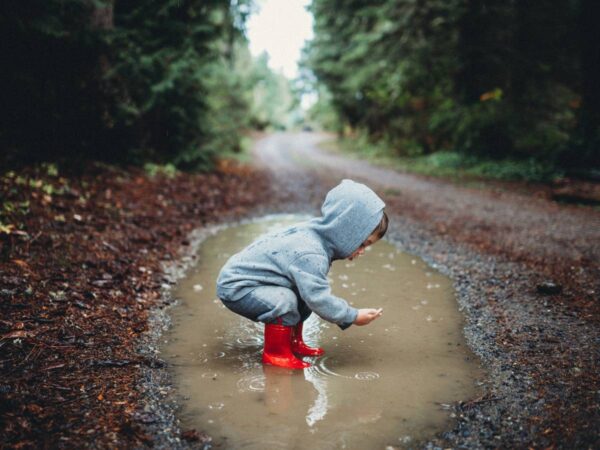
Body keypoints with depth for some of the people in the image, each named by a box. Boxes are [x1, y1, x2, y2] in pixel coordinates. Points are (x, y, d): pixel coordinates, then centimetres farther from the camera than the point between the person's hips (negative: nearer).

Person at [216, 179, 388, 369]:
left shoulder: (315, 234, -2)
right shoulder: (309, 255, -32)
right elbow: (319, 299, -31)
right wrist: (353, 316, -18)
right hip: (235, 286, -10)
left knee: (304, 296, 10)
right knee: (284, 301, -30)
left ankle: (293, 342, 24)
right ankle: (275, 353, -9)